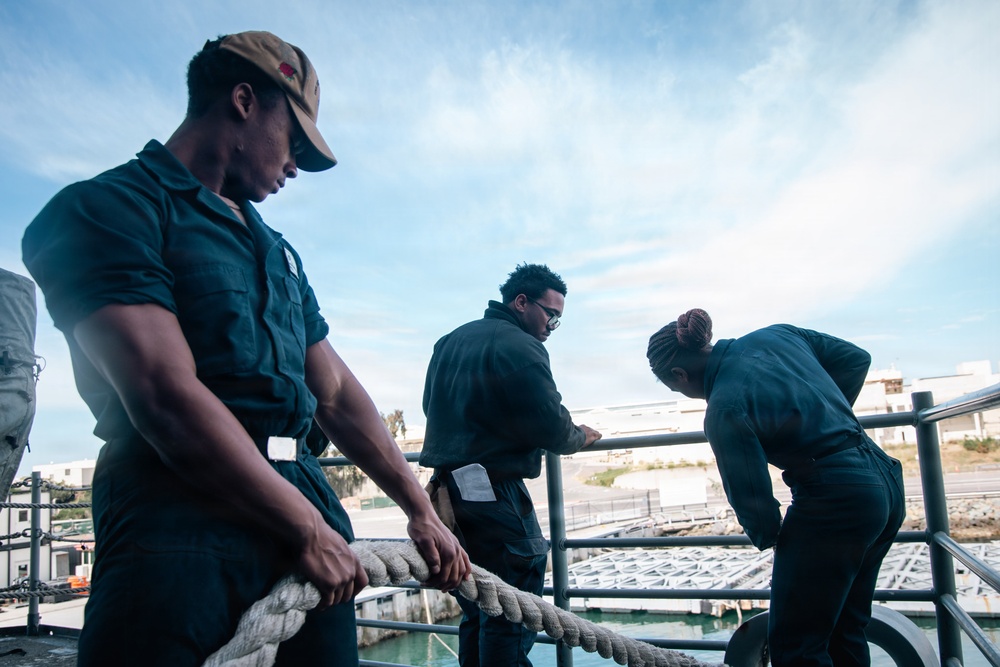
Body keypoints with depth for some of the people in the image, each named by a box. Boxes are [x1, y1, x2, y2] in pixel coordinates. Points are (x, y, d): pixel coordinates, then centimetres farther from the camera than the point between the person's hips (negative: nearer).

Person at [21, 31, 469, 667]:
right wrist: (308, 529, -12)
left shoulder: (277, 251, 21)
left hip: (309, 507, 7)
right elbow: (170, 400, -16)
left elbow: (337, 395, 20)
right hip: (178, 518, -6)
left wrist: (421, 509, 17)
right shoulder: (105, 208, -3)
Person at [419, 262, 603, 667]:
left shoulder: (450, 341, 15)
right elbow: (552, 426, -14)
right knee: (511, 618, -2)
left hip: (447, 488, 9)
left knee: (476, 614, 18)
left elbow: (432, 407, 22)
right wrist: (579, 438, 6)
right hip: (493, 491, -9)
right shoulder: (520, 346, -12)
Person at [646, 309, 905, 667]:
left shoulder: (724, 410, -17)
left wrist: (765, 538, 10)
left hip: (834, 503, -9)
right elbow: (856, 358, 15)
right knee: (845, 633, 21)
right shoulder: (778, 334, 5)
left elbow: (753, 499, -12)